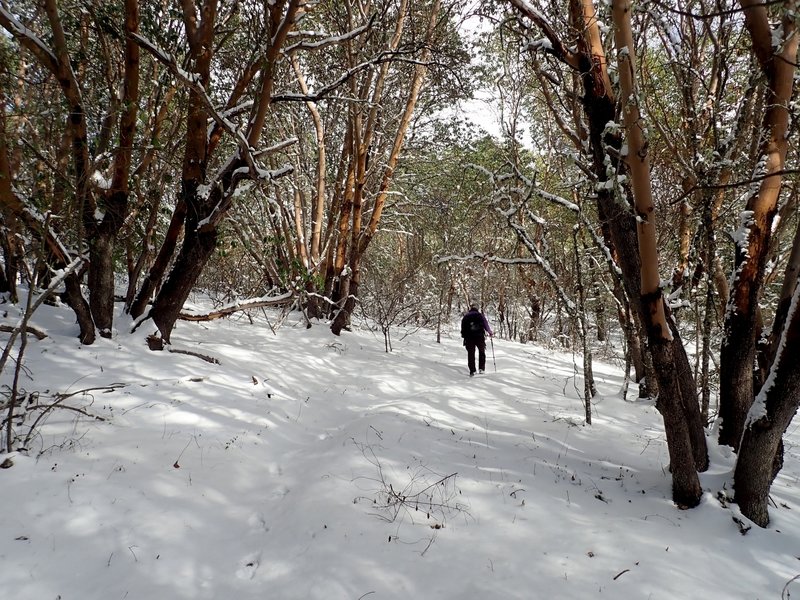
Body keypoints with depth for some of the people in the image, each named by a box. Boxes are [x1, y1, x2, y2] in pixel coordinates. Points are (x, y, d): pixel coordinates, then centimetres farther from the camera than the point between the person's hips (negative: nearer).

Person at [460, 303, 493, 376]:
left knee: (471, 353, 4)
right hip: (480, 337, -1)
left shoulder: (466, 316, 9)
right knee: (482, 352, 17)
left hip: (469, 338, 1)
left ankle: (472, 370, -2)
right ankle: (481, 368, 10)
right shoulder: (480, 315, 4)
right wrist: (491, 333, 16)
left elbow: (463, 328, 8)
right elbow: (486, 325, 2)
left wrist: (464, 335, 17)